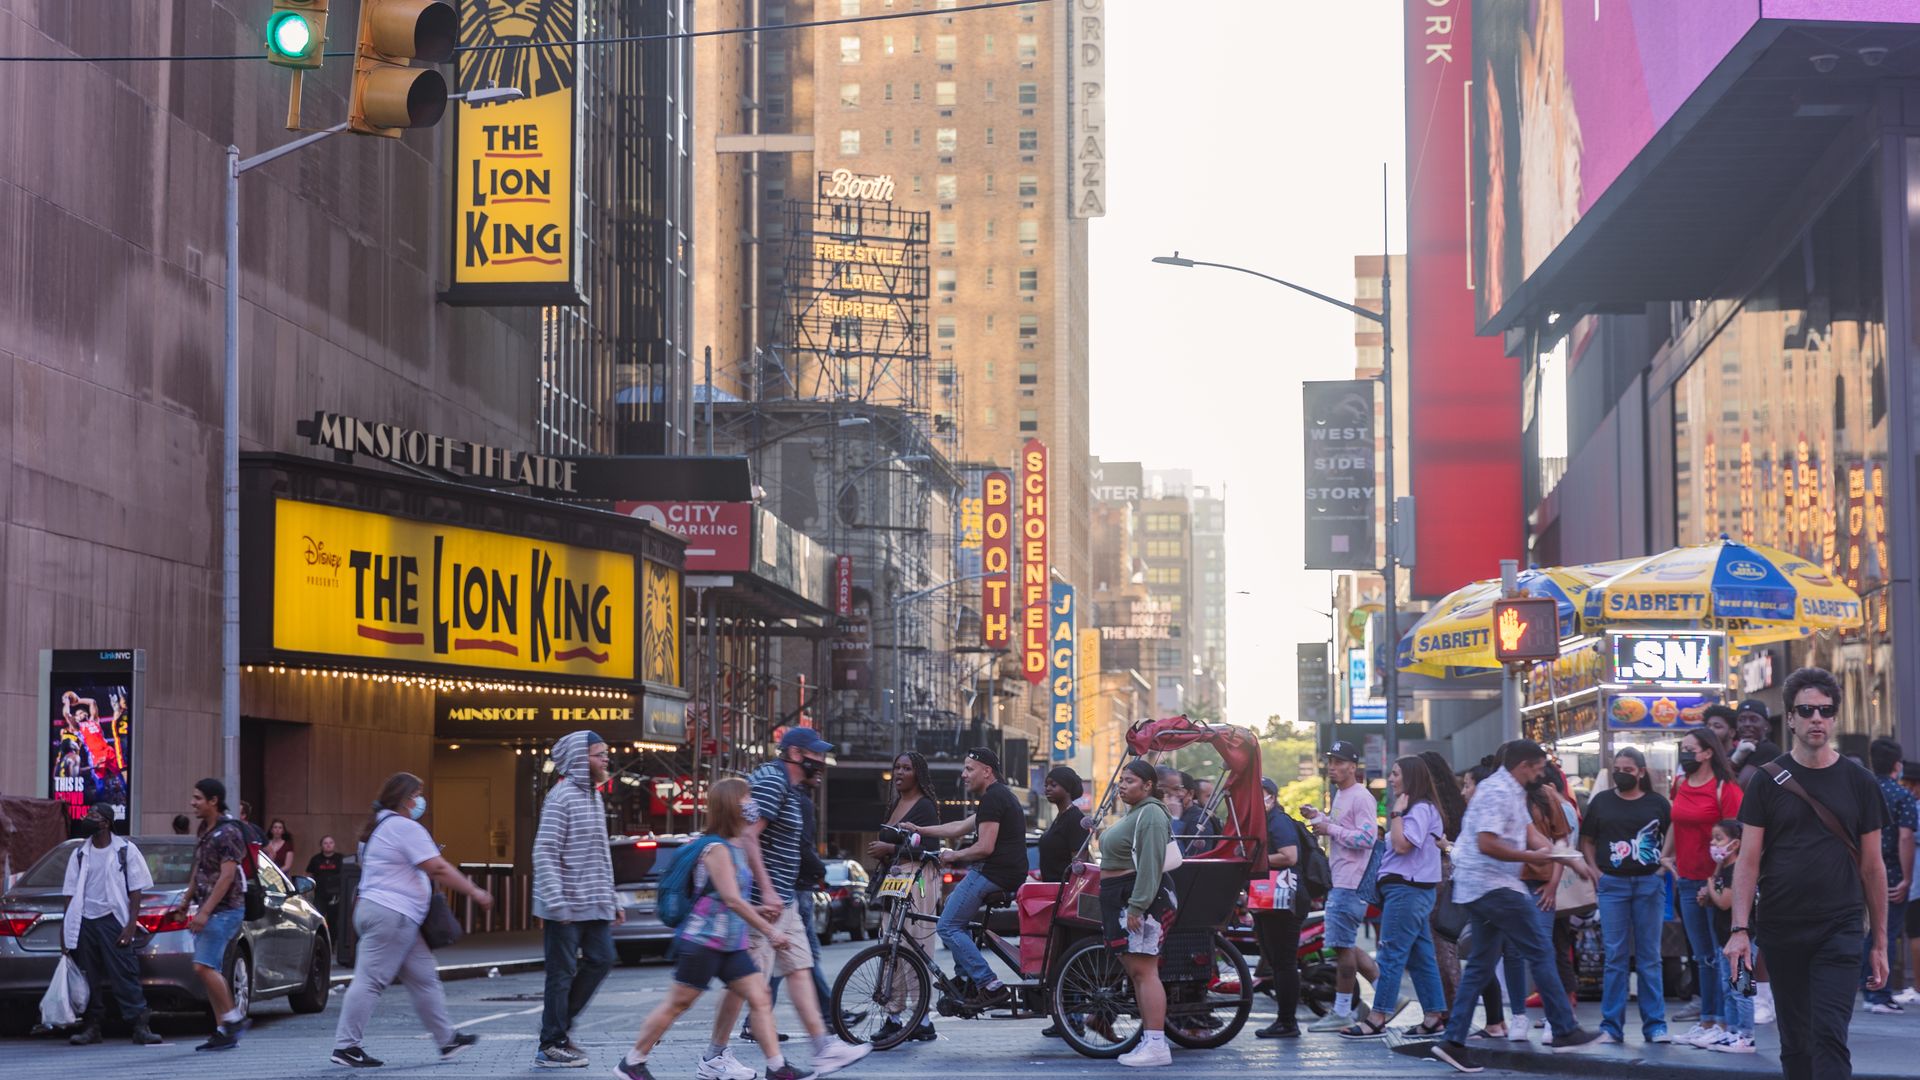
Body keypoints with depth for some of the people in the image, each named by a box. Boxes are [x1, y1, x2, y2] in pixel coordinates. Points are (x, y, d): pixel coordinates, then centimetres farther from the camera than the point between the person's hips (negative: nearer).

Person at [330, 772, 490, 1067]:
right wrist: (475, 893, -10)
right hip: (392, 914, -11)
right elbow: (439, 869, -16)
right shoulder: (406, 828, -13)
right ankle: (345, 1047, -9)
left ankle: (447, 1039, 16)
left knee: (424, 977, 12)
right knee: (370, 981, -9)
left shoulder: (380, 827, 19)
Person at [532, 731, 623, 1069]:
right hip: (566, 905, -8)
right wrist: (555, 902, -23)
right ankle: (551, 1046, 5)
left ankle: (559, 1022, 21)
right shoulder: (562, 796, -12)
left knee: (601, 960, 7)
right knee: (562, 972, -3)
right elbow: (545, 852, -18)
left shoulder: (595, 796, 15)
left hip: (594, 903, 8)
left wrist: (611, 900, 19)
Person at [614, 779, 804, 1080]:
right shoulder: (718, 849, -15)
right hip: (701, 942, -8)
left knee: (760, 998, -1)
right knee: (678, 1003, -1)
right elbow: (731, 899, -22)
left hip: (731, 946, 9)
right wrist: (770, 931, -22)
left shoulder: (739, 847, 13)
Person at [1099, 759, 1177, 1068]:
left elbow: (1150, 865, -20)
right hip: (1120, 898, 11)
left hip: (1141, 897, -11)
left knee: (1144, 970, -14)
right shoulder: (1132, 814, 22)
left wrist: (1137, 906, -24)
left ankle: (1157, 1045, -17)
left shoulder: (1151, 814, -12)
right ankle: (1149, 1039, 13)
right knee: (1134, 971, 10)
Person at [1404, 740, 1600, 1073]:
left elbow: (1529, 832, 20)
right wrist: (1531, 857, -16)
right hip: (1494, 886, -10)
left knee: (1481, 965, 9)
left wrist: (1572, 861, 14)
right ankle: (1564, 1031, 3)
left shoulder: (1513, 792, 18)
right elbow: (1486, 843, -23)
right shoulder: (1498, 792, -16)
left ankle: (1453, 1041, 5)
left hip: (1479, 889, 10)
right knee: (1540, 952, -3)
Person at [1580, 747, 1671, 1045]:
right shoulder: (1602, 802, 8)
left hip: (1649, 883, 0)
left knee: (1649, 957, 3)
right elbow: (1587, 841, 13)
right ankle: (1611, 1026, 4)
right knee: (1615, 956, 0)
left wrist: (1664, 864, -4)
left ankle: (1655, 1025, 7)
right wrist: (1596, 872, 0)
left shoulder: (1658, 803, 6)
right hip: (1612, 884, 1)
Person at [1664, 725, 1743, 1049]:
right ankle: (1706, 1021, 20)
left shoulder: (1725, 789, -11)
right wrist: (1666, 856, 15)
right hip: (1688, 882, 7)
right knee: (1702, 957, 13)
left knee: (1720, 955, -2)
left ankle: (1723, 1023, 3)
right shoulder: (1681, 786, 9)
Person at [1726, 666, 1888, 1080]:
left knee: (1830, 1038, -12)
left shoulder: (1858, 783, 4)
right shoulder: (1770, 781, 3)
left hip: (1840, 932, -1)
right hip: (1780, 933, 1)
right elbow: (1748, 860, 1)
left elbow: (1872, 866, 8)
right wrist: (1740, 928, -9)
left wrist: (1879, 942, 6)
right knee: (1794, 1043, 10)